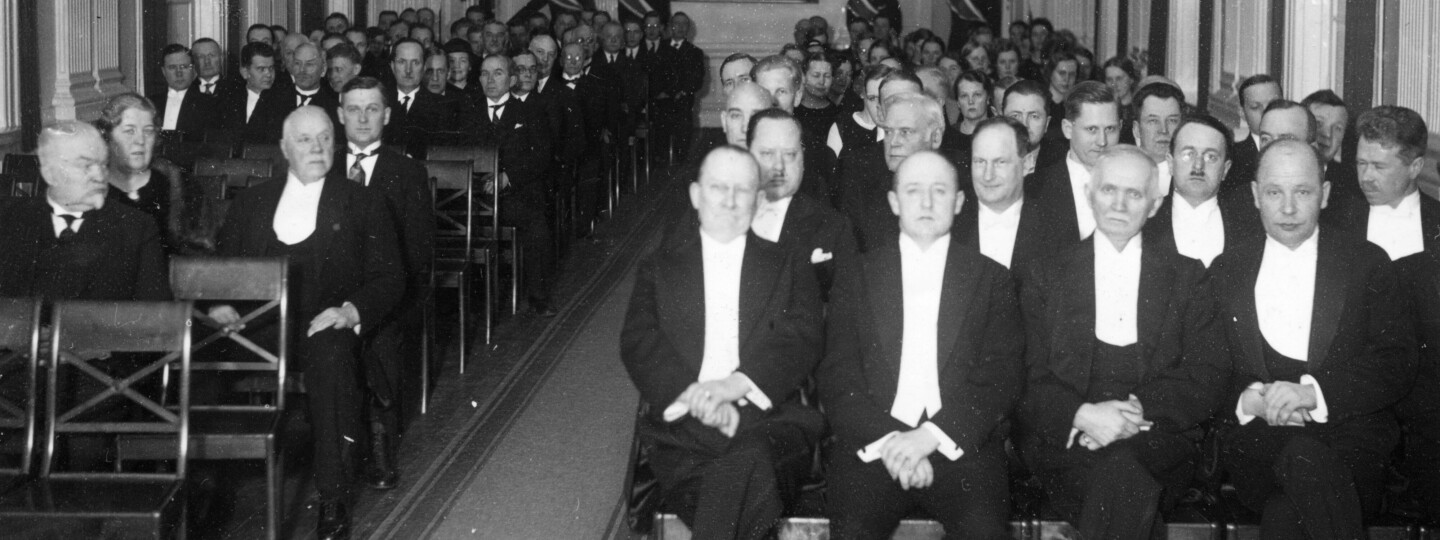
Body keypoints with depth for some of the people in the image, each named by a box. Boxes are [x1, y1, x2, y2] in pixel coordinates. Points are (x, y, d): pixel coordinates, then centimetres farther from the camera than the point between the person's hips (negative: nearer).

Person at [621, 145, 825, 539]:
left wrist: (738, 385, -15)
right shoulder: (661, 266, 18)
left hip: (769, 421, 1)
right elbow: (637, 344, 4)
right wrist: (697, 398, -14)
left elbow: (803, 340, 3)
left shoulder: (787, 266, 18)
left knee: (748, 466, -35)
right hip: (680, 428, 0)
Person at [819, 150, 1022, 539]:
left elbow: (1002, 379, 4)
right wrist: (888, 441, -11)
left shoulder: (992, 280, 14)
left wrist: (931, 436, -11)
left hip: (960, 445, 0)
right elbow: (837, 379, 6)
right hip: (873, 445, 0)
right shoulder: (856, 276, 15)